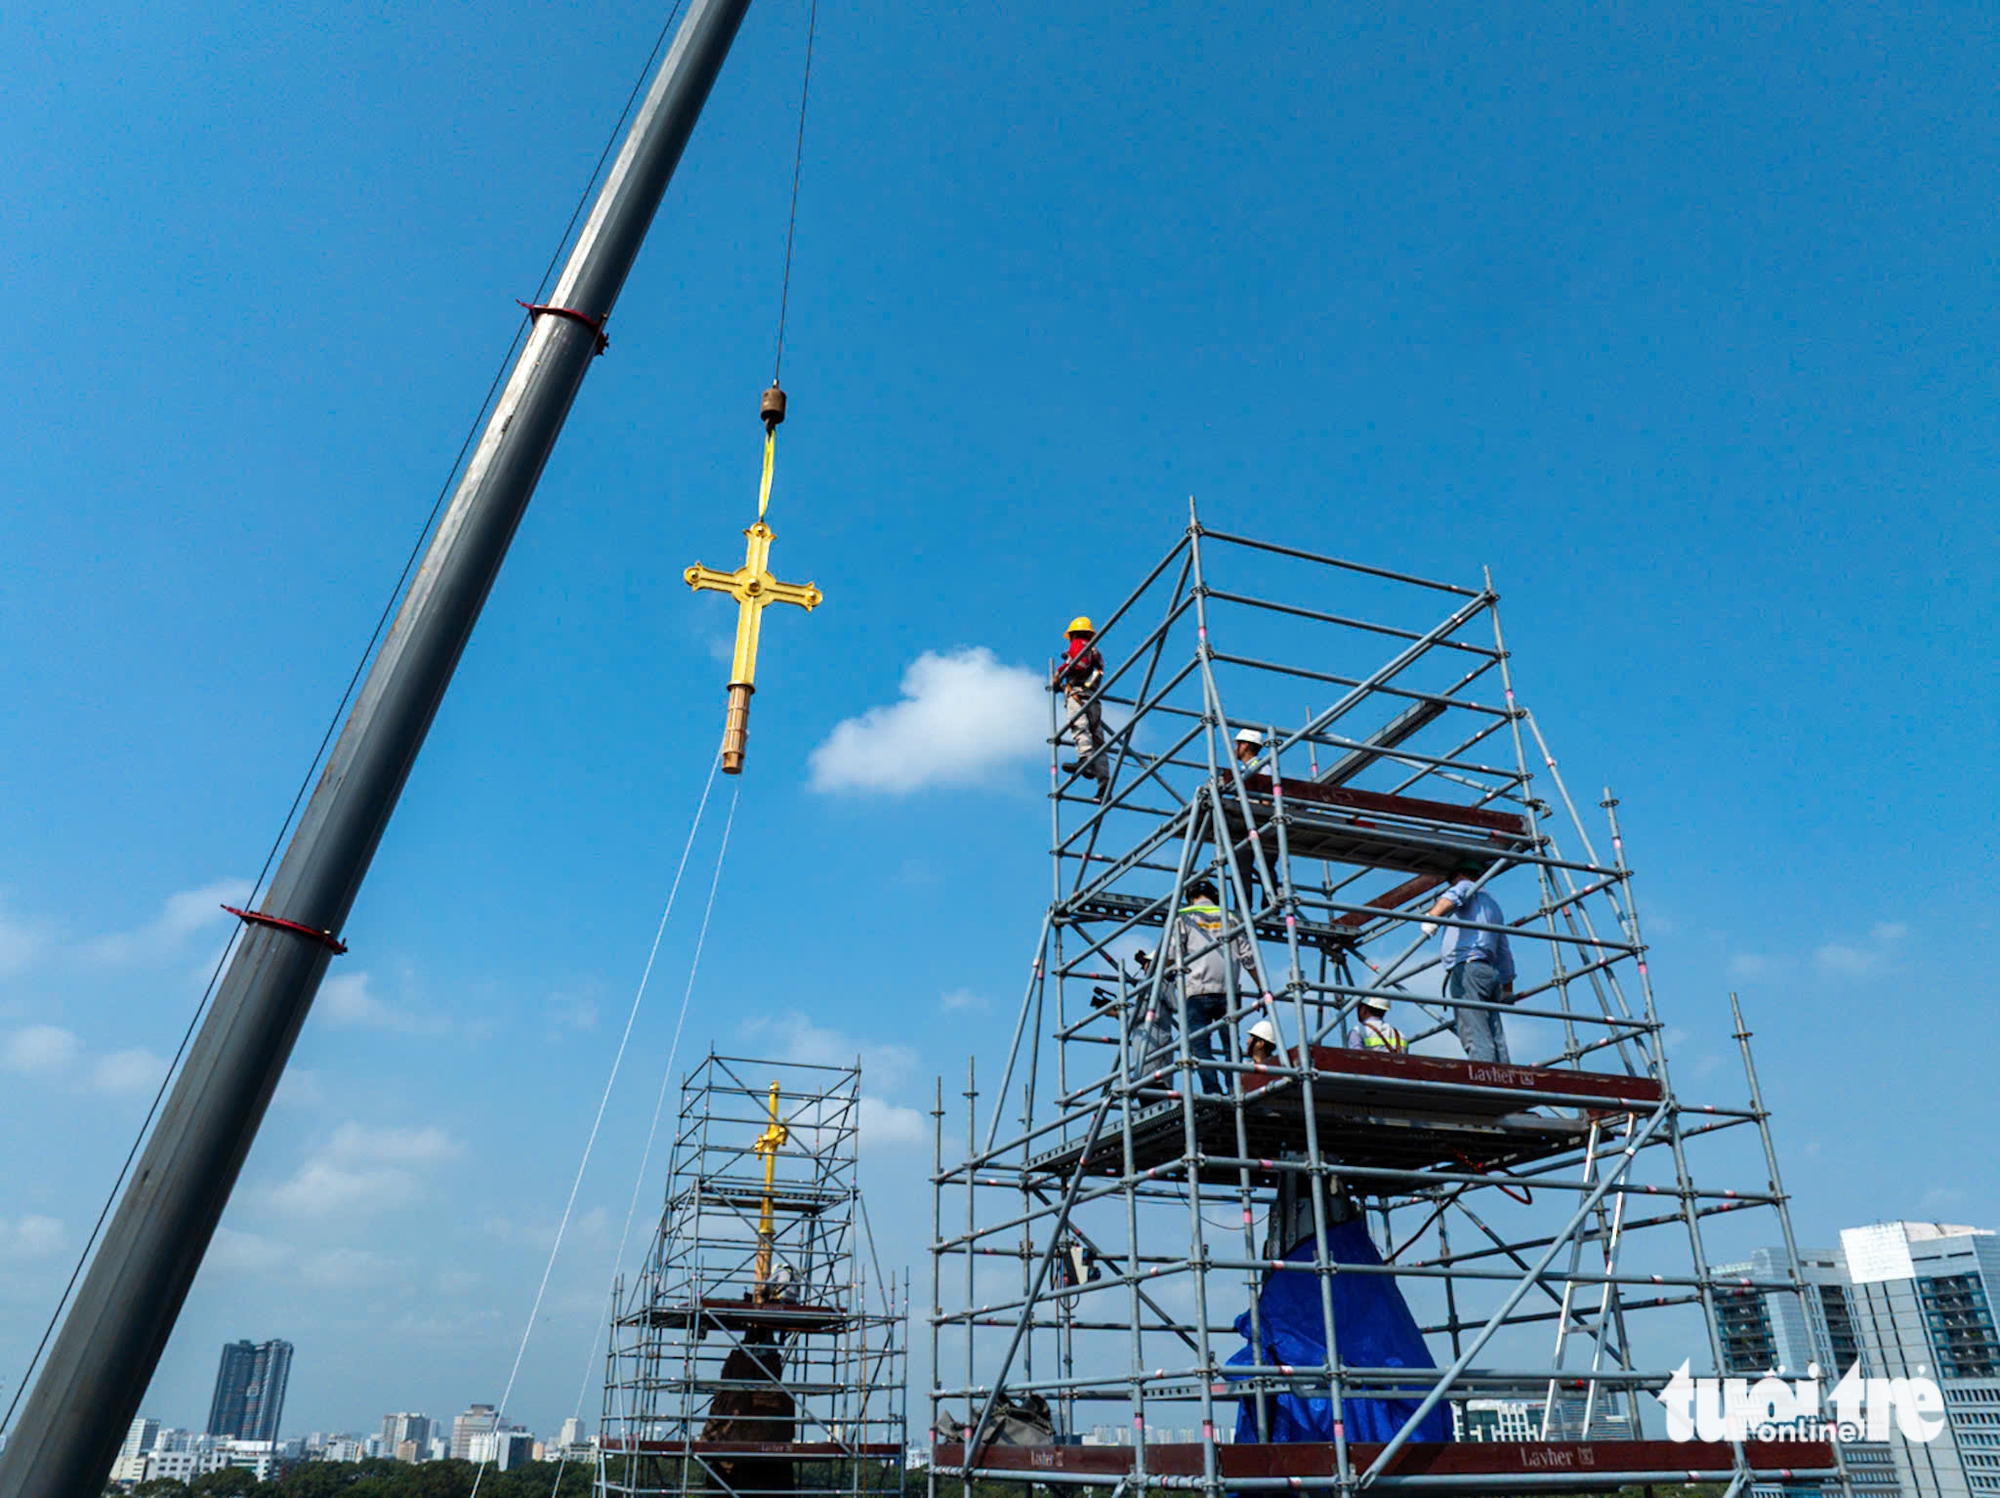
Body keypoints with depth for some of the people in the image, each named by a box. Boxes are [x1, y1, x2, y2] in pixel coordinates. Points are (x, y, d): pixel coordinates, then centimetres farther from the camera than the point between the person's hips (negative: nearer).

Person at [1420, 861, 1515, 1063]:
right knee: (1496, 1041, 0)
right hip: (1490, 972, 8)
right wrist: (1508, 988, 40)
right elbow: (1504, 952, 35)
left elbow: (1451, 897, -17)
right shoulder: (1493, 903, 33)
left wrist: (1431, 916, -35)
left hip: (1467, 969, -8)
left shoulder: (1466, 886, 10)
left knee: (1477, 1041, -20)